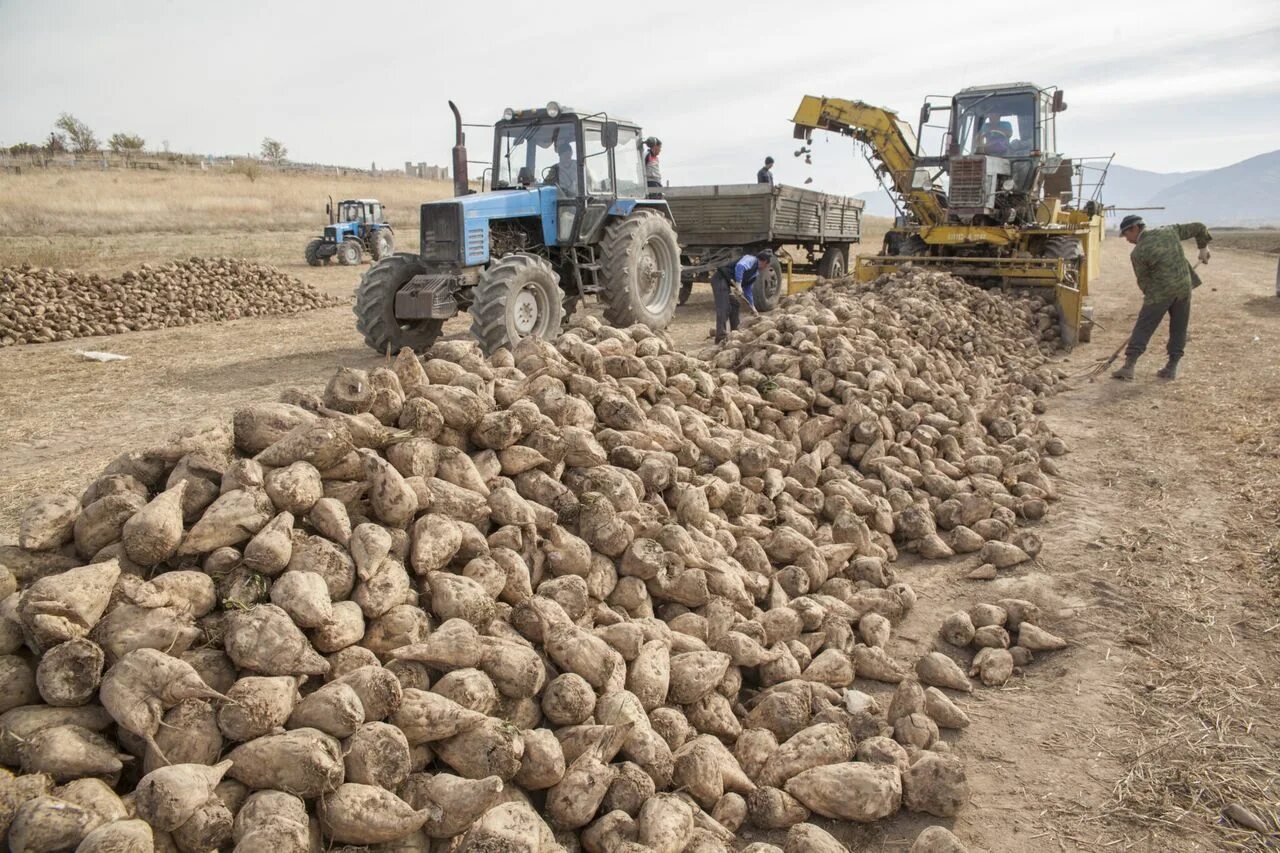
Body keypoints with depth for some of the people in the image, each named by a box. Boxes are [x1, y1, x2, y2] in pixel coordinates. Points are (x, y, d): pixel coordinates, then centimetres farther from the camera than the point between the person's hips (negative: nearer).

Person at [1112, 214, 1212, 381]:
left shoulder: (1138, 252, -9)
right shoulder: (1169, 231, 6)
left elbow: (1143, 280, 0)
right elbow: (1198, 228, 16)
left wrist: (1149, 295, 18)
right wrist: (1203, 248, 31)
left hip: (1160, 293, -5)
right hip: (1184, 288, 5)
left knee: (1143, 328, 0)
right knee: (1179, 329, 13)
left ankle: (1129, 365, -5)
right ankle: (1172, 368, 17)